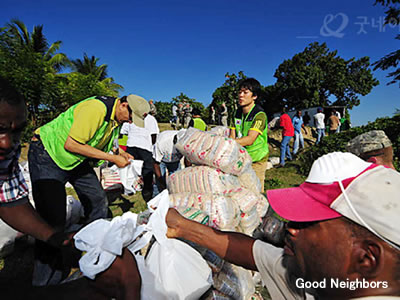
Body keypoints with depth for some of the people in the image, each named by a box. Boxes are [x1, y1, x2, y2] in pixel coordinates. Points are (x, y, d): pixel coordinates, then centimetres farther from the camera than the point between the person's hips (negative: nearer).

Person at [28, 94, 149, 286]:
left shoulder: (117, 118, 0)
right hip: (48, 154, -8)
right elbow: (71, 144, -28)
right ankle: (45, 281, 7)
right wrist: (112, 158, -24)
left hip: (77, 160, 9)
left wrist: (117, 152, -6)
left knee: (98, 200, 8)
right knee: (52, 220, -12)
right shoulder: (96, 108, -29)